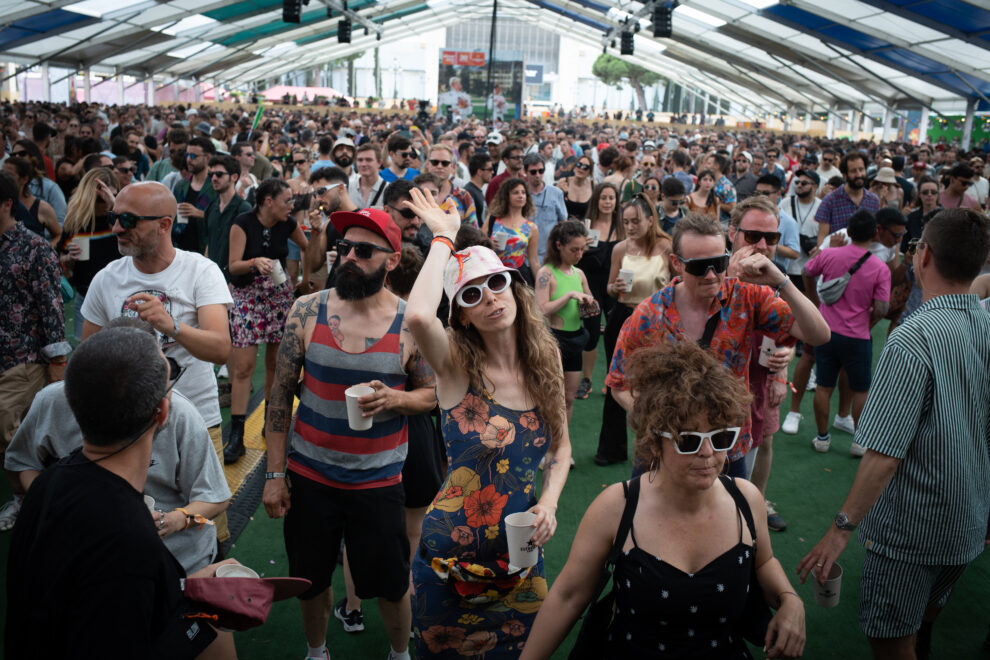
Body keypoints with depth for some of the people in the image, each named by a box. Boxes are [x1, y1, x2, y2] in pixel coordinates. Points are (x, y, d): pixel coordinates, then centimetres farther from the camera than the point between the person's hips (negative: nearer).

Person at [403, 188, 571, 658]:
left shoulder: (543, 360, -3)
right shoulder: (457, 366, -15)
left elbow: (561, 447, 8)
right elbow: (418, 315, -39)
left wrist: (548, 503, -10)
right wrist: (444, 237, -24)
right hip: (453, 559, -3)